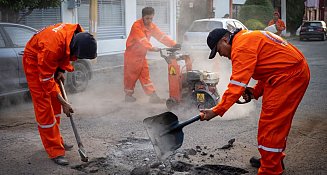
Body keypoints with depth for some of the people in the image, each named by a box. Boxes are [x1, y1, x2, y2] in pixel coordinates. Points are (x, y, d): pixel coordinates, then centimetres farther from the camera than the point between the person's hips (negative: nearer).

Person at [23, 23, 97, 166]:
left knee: (55, 102, 13)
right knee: (44, 106, -10)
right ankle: (55, 151, -5)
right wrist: (63, 103, -24)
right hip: (34, 62, -8)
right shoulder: (52, 47, -41)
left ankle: (55, 140, 28)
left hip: (49, 62, 8)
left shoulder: (78, 35, -21)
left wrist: (61, 70, -4)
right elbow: (46, 80, -30)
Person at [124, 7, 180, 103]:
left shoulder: (152, 26, 3)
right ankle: (128, 95, 20)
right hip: (132, 55, -7)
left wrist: (173, 44, -17)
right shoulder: (137, 26, -21)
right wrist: (151, 48, -46)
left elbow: (161, 36, -5)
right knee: (130, 76, 4)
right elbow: (142, 39, -33)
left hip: (141, 55, 7)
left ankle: (153, 96, 5)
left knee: (145, 76, 6)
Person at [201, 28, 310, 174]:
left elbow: (237, 84, -24)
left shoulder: (242, 47, -17)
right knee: (278, 121, 21)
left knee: (271, 123, -6)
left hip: (289, 76, -11)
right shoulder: (248, 38, 16)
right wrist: (256, 91, 7)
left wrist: (216, 111, -23)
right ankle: (275, 160, 37)